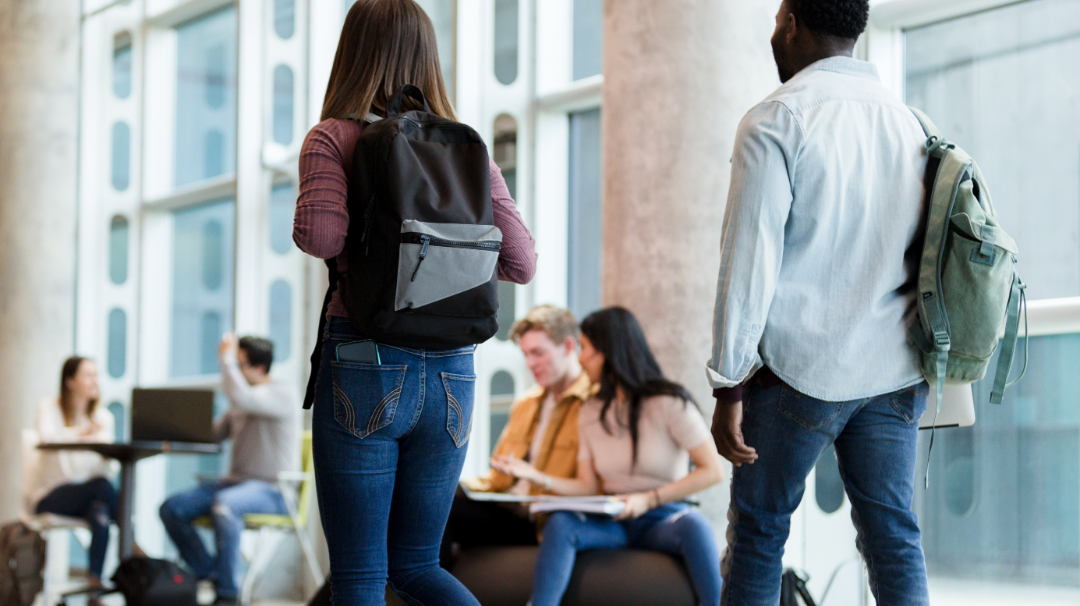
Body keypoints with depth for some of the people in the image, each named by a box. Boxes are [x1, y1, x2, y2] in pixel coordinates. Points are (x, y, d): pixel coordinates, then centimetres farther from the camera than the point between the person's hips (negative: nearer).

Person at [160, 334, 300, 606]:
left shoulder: (282, 394, -10)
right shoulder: (244, 400, 18)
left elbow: (240, 397, -28)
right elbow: (213, 433, 20)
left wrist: (226, 357, -16)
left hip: (272, 490, -8)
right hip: (236, 482, 8)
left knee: (224, 504, -39)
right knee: (171, 508, -11)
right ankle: (212, 575, -5)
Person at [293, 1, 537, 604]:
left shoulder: (334, 138, -3)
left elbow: (320, 235, -20)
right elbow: (521, 264, 3)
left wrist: (374, 225, 3)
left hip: (363, 371, -4)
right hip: (451, 372, 4)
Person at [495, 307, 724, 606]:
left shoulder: (669, 403, -4)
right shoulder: (591, 412, 13)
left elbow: (712, 471, -9)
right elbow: (589, 486, 8)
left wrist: (650, 499, -15)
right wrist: (538, 477, -7)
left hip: (663, 519, -4)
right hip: (613, 523, 4)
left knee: (692, 524, -39)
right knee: (560, 523, -28)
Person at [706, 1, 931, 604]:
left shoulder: (777, 120, -6)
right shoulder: (910, 122, 10)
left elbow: (750, 258, -10)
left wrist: (730, 385, -8)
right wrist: (922, 360, 17)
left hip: (798, 368, -5)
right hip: (895, 373, 5)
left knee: (758, 532, 5)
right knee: (895, 537, 7)